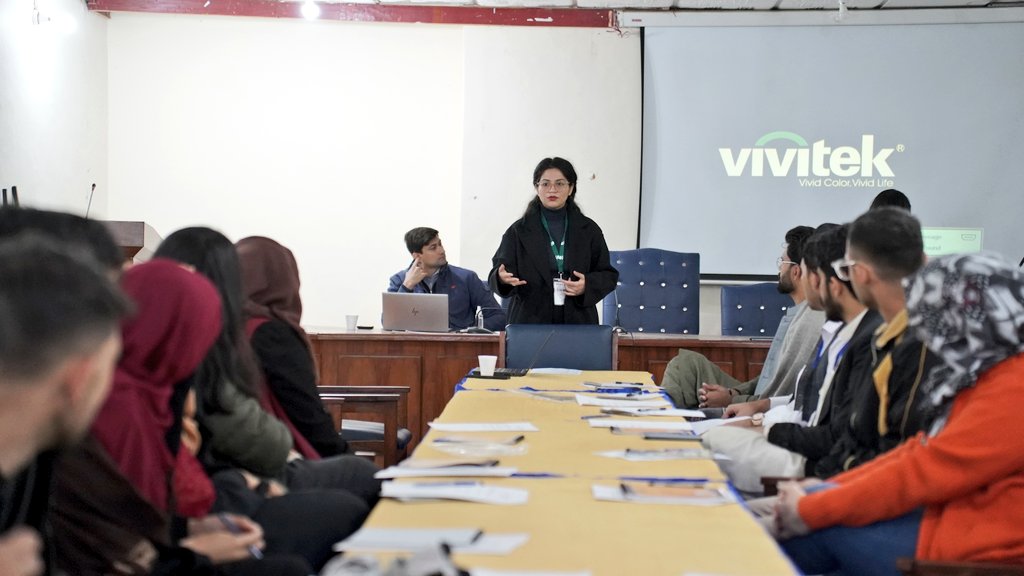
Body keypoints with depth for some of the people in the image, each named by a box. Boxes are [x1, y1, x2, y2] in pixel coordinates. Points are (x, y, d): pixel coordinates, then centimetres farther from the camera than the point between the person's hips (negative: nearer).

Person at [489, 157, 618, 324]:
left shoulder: (589, 230, 10)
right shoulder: (518, 231, 5)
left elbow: (608, 275, 11)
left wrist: (587, 285, -10)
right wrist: (503, 278, -23)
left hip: (578, 323, 1)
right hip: (530, 323, -1)